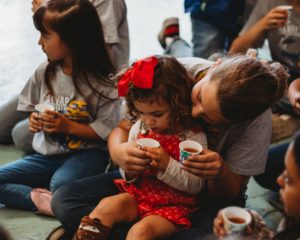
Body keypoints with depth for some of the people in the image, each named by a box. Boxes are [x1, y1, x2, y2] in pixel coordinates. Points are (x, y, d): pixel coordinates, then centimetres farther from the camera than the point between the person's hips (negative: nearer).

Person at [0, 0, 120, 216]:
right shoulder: (44, 72, 2)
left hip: (86, 153, -6)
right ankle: (38, 200, -22)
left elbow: (106, 131, -12)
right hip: (47, 154, 7)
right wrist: (34, 120, -4)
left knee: (61, 184, -38)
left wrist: (68, 126, -19)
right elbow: (32, 107, 18)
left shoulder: (102, 84, -14)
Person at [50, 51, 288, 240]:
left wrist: (221, 174, -37)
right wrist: (118, 151, -33)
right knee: (64, 199, -14)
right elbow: (123, 128, -8)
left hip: (207, 194, -2)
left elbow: (229, 194, -13)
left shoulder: (257, 120, -24)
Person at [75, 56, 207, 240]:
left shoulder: (193, 137, -11)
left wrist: (167, 164, -26)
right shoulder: (139, 128, 3)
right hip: (138, 195, 5)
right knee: (105, 207, -24)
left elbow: (196, 186, -13)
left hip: (173, 205, -4)